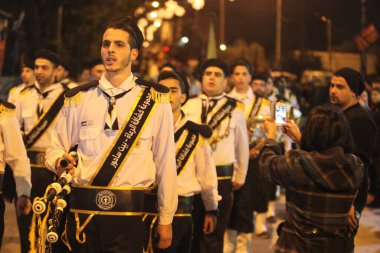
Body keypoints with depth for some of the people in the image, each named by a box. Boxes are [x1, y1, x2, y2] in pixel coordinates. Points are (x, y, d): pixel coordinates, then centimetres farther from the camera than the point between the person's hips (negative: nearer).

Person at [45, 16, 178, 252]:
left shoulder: (155, 100, -1)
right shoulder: (79, 99, 5)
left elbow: (165, 162, 1)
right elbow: (55, 148, 14)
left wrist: (166, 220, 2)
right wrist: (60, 162, -11)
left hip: (130, 214, -2)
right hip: (83, 210, 2)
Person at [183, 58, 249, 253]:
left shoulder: (235, 109, 1)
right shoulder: (188, 106, 5)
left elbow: (242, 146, 8)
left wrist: (239, 177, 13)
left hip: (221, 177, -1)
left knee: (213, 235, 6)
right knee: (191, 231, 10)